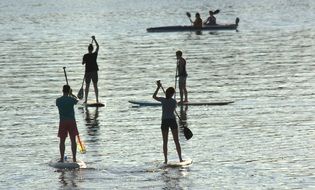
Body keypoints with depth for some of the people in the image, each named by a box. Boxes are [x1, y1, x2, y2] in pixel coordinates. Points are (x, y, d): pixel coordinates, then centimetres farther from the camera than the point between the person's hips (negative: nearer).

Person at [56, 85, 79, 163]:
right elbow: (76, 101, 17)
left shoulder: (58, 100, -3)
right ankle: (74, 158, 5)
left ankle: (62, 159, 5)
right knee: (73, 140, 5)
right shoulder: (72, 99, -7)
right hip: (72, 121, -1)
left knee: (62, 141, 7)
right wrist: (71, 94, 36)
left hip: (62, 122, 1)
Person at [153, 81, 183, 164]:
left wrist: (158, 87, 20)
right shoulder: (174, 101, -5)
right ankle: (180, 159, 4)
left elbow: (154, 96, 13)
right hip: (172, 120, 0)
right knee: (176, 141, 6)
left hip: (164, 121, 0)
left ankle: (165, 160, 2)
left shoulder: (163, 100, -5)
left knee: (165, 142, 6)